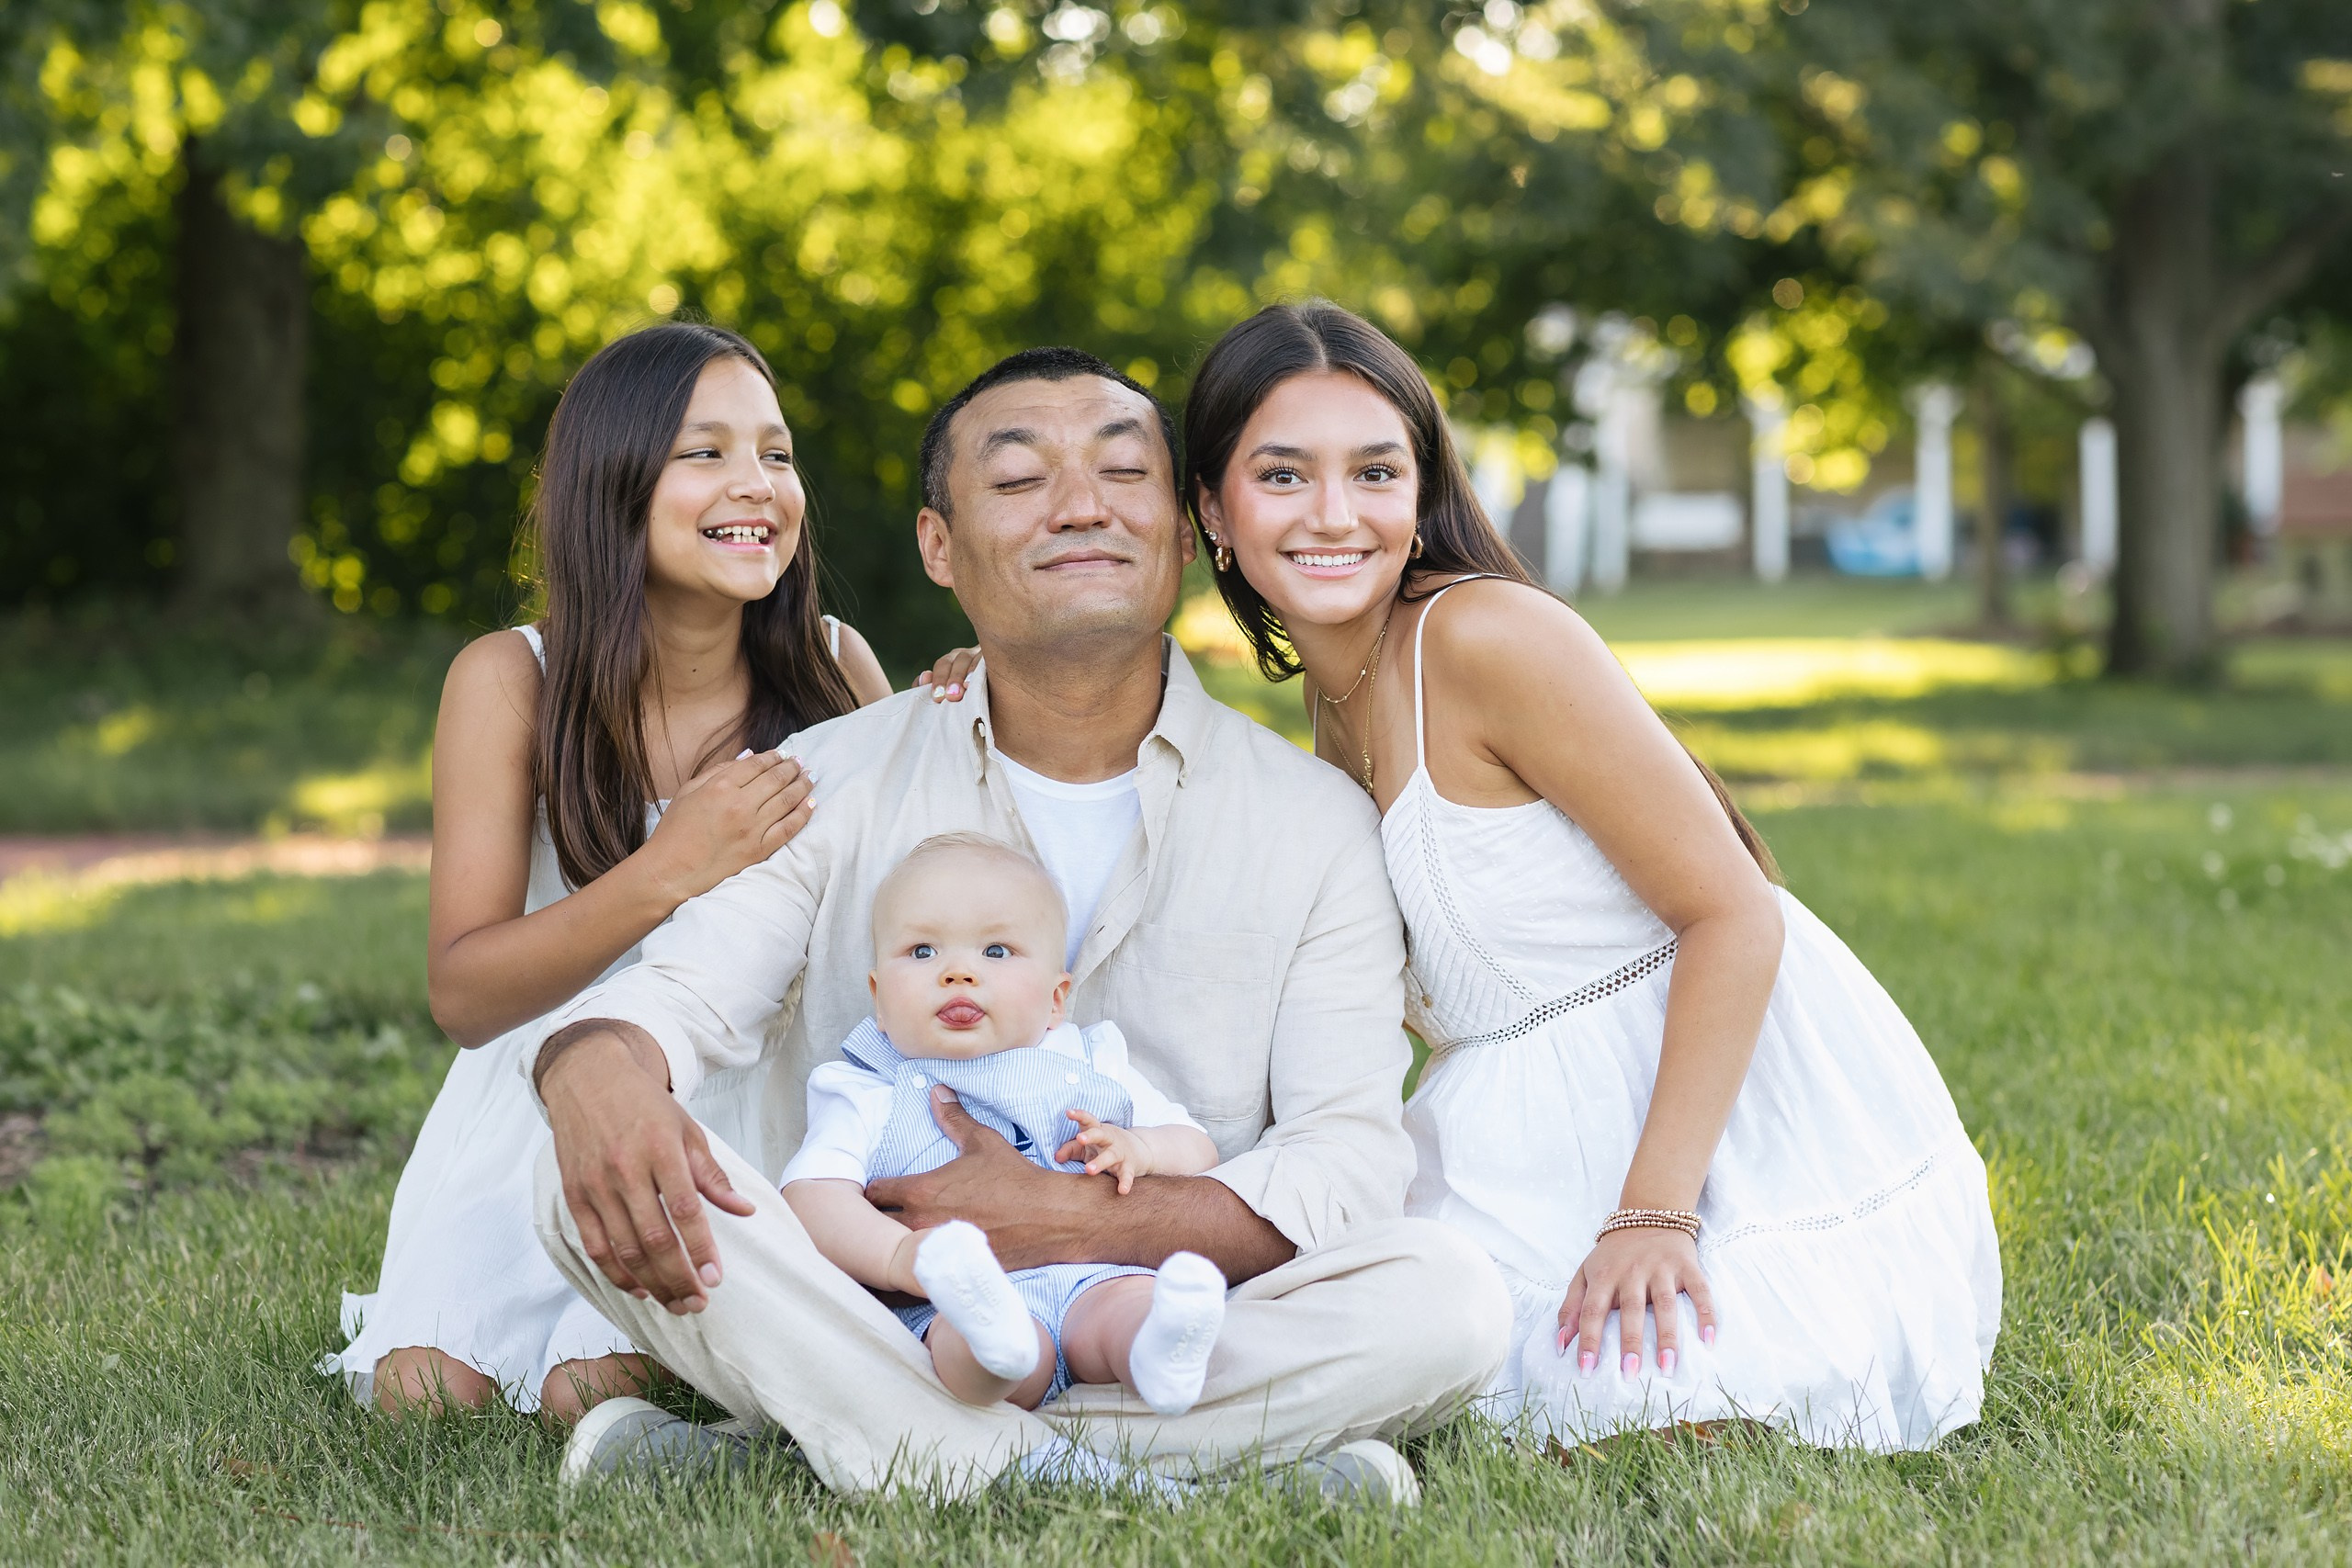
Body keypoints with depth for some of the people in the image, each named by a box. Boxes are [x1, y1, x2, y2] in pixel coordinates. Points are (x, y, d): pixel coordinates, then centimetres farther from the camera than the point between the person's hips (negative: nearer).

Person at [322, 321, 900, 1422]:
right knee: (426, 1395, -15)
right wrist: (668, 874, -30)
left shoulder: (833, 671, -9)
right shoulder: (511, 683, -13)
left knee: (590, 1396, -20)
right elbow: (461, 992, -17)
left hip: (740, 1115, 0)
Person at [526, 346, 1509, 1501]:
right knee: (595, 1182, -24)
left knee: (1453, 1298, -29)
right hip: (864, 1314, 0)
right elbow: (683, 992, -9)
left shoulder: (1316, 823, 4)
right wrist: (598, 1070, -35)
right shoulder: (831, 787, 6)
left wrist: (1074, 1220, -20)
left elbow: (1351, 1163, -5)